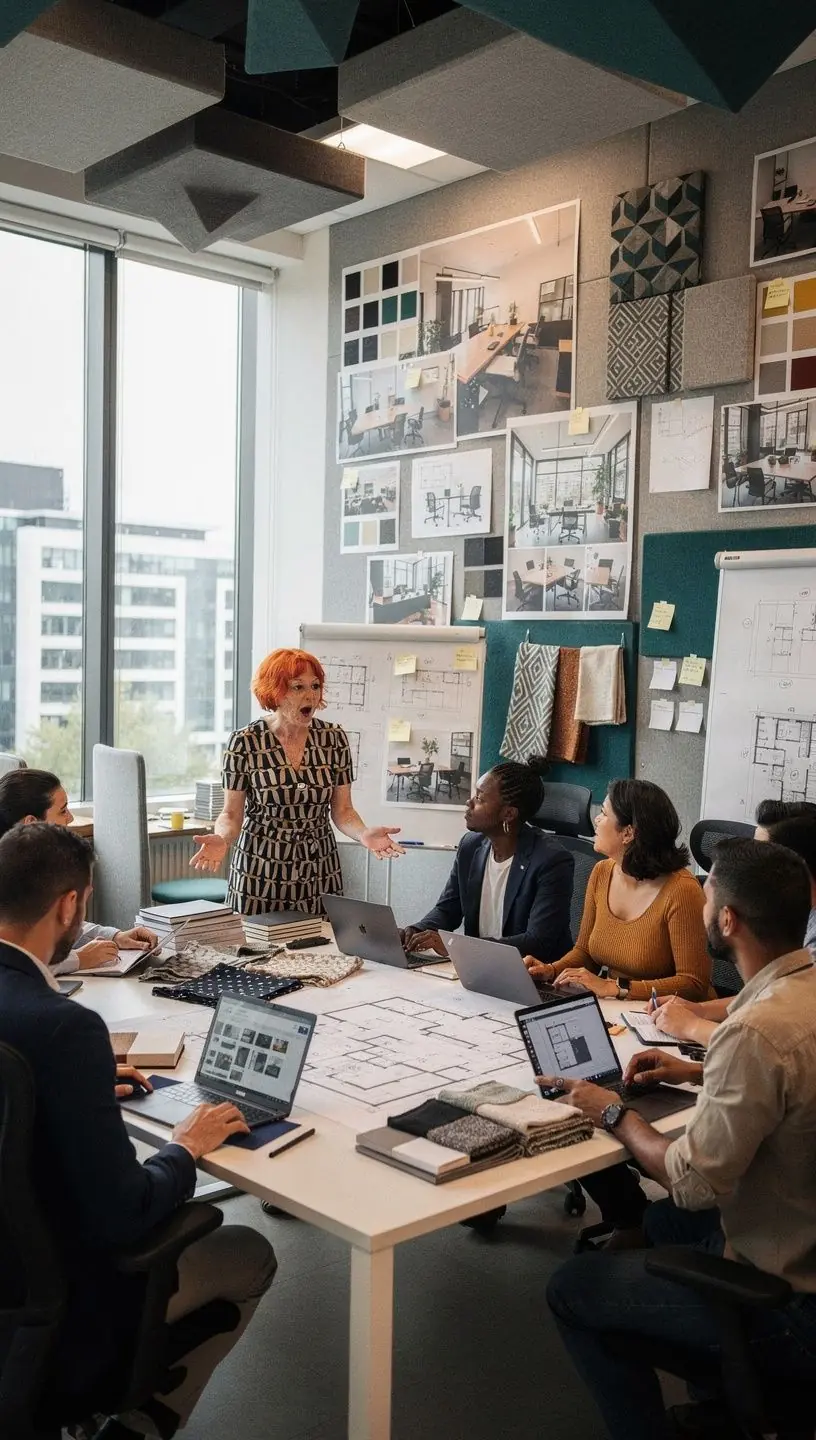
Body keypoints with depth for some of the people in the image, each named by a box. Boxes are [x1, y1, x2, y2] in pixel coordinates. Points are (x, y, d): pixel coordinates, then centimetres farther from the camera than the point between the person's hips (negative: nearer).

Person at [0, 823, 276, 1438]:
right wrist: (186, 1148, -10)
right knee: (251, 1254, 15)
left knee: (176, 1214, 30)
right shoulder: (65, 1027, -32)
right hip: (58, 1300, -7)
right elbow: (122, 1215, -27)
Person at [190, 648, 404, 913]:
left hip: (320, 871, 3)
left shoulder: (334, 738, -1)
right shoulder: (245, 742, -9)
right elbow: (231, 814, -3)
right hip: (260, 871, -2)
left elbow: (342, 810, 2)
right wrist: (222, 839, -25)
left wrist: (364, 834, -18)